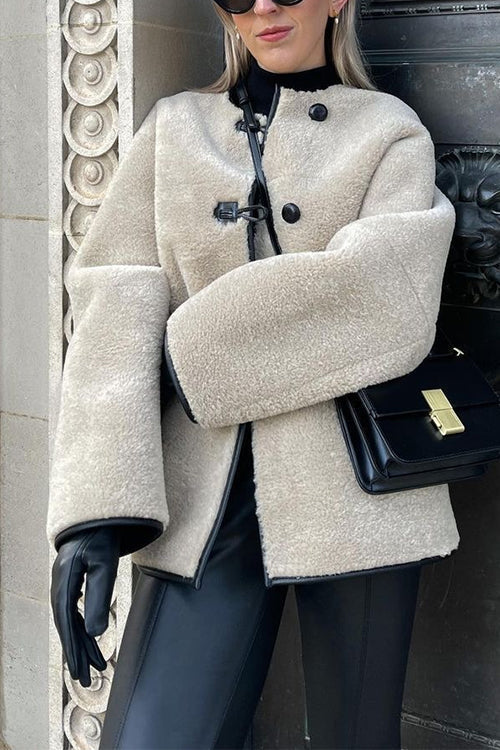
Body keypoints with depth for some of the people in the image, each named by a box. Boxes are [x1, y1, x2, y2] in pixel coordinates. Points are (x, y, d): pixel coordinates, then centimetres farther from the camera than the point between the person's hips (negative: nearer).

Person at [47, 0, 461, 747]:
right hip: (209, 497, 1)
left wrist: (194, 356, -9)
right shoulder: (174, 128, 11)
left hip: (354, 487, -1)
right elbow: (118, 304, -2)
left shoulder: (392, 132, 6)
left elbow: (378, 294, -14)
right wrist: (97, 506, -13)